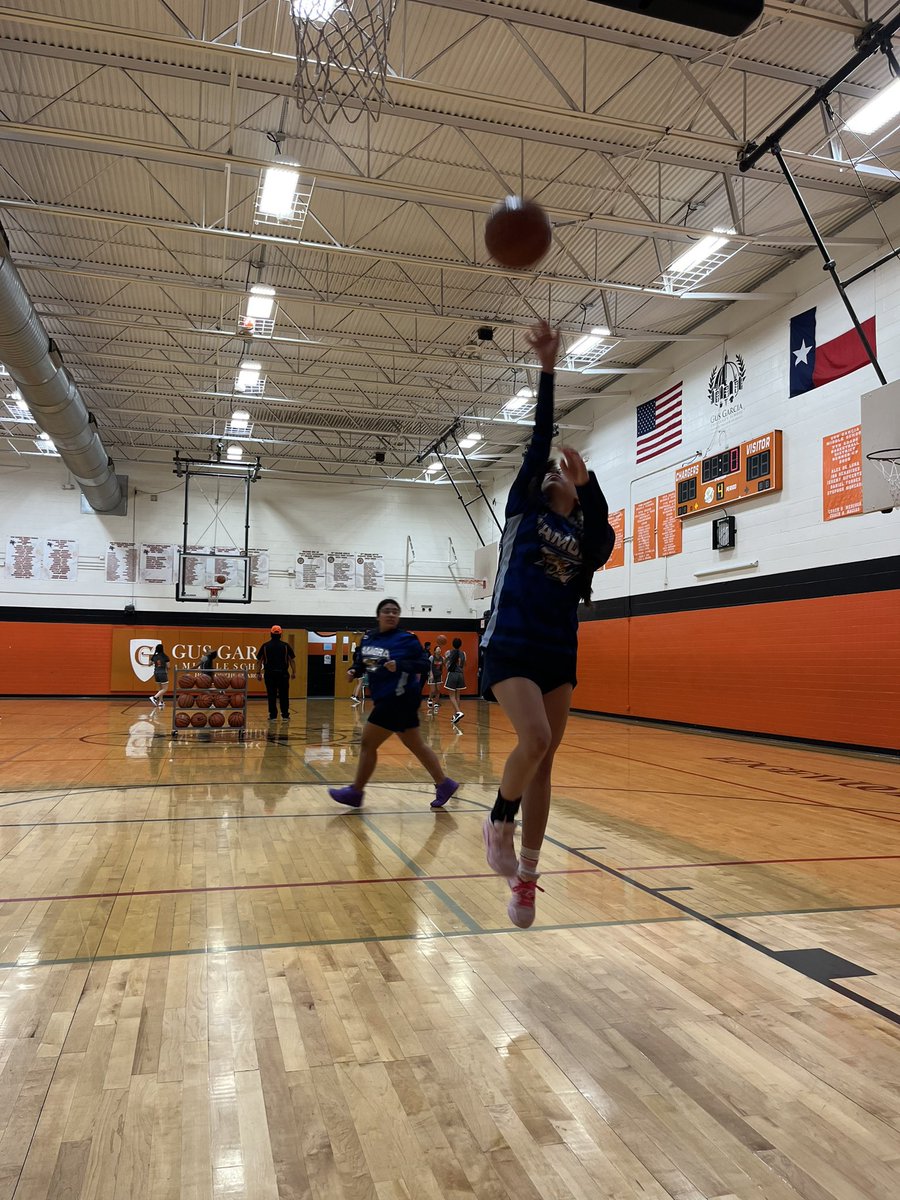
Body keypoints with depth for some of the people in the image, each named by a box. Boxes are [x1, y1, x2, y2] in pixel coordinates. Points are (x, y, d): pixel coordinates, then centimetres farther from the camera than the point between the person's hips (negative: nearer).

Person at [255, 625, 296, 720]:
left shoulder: (265, 646, 3)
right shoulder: (286, 645, 1)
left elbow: (259, 661, 3)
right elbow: (291, 660, -1)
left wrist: (258, 673, 7)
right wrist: (293, 672, 6)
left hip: (269, 673, 0)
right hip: (283, 673, 0)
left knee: (271, 695, 4)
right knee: (284, 695, 7)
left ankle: (273, 716, 4)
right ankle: (285, 715, 8)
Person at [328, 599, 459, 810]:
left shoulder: (406, 639, -12)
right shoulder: (368, 638, 8)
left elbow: (424, 664, -15)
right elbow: (361, 661, 18)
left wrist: (400, 664, -29)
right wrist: (354, 671, -3)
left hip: (399, 699, -8)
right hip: (387, 699, 8)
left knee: (368, 744, -3)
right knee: (416, 746, 14)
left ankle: (355, 792, 12)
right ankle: (444, 784, 25)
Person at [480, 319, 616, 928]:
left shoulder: (583, 536, 13)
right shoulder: (524, 508, 8)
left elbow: (605, 540, -12)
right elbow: (539, 440, -3)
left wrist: (588, 482, -23)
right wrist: (548, 369, -9)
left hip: (559, 653, 4)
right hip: (511, 646, -4)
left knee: (544, 761, 4)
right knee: (534, 740, -23)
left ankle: (525, 880, 15)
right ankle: (500, 821, 5)